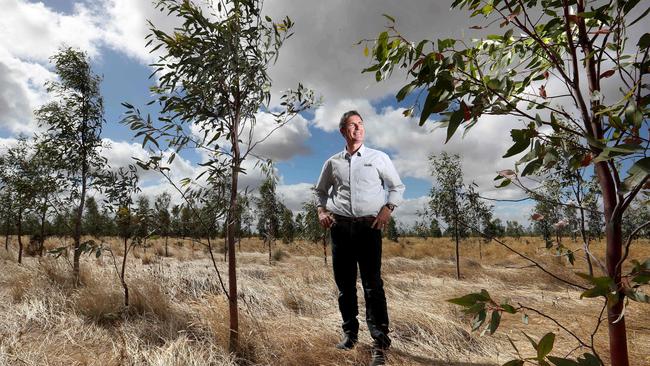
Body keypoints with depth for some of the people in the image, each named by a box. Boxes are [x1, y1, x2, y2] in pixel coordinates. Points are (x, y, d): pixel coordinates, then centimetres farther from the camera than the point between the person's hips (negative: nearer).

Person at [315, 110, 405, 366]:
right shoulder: (332, 163, 11)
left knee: (372, 284, -7)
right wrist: (321, 210, 3)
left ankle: (380, 344, 1)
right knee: (344, 284, 10)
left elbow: (397, 187, 9)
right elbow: (321, 191, 21)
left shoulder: (379, 158, 5)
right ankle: (350, 334, 26)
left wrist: (387, 209, -8)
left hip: (369, 227, -2)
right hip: (340, 227, 3)